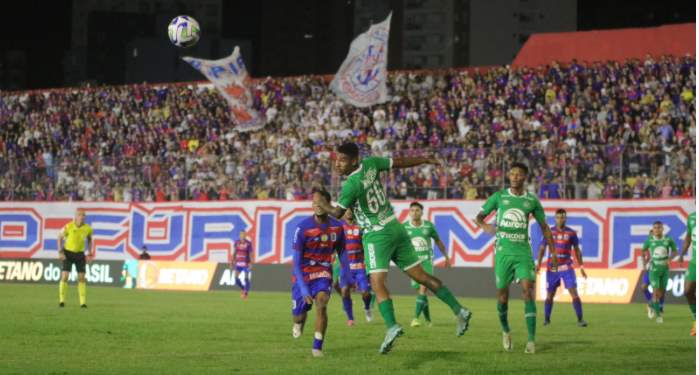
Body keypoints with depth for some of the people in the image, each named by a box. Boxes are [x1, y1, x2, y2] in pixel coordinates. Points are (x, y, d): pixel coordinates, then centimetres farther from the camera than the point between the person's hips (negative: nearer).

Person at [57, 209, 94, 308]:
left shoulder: (88, 228, -7)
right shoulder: (69, 226, -15)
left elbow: (89, 240, 12)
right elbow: (60, 237, -2)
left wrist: (90, 254, 7)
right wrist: (60, 252, -9)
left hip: (80, 254, 2)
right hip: (68, 253, -2)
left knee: (81, 277, -2)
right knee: (65, 276, -9)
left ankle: (83, 302, 2)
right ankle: (62, 300, 2)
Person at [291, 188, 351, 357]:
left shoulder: (337, 227, -9)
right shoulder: (303, 228, -20)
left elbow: (342, 254, 8)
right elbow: (296, 262, -19)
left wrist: (349, 279, 6)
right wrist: (303, 289, -25)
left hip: (323, 273, 1)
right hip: (303, 275, -1)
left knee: (321, 303, -25)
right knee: (299, 314, 8)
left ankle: (317, 347, -17)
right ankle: (298, 323, 48)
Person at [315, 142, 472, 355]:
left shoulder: (351, 184, -20)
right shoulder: (370, 164, -1)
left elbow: (337, 213, -9)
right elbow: (400, 162, 10)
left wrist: (322, 205, 11)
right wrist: (426, 160, 24)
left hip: (376, 235, -8)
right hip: (395, 228, 8)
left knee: (377, 283, -15)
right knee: (420, 276, 12)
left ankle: (391, 326, -34)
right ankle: (459, 310, 12)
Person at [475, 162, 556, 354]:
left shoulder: (532, 200, 6)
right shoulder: (498, 197, 3)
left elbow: (544, 227, 14)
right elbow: (479, 217, 6)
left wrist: (553, 253, 10)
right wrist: (485, 226, -19)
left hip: (523, 253, 0)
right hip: (503, 252, 0)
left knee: (528, 290, -16)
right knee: (503, 295, 2)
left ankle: (531, 340, -17)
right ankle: (505, 331, 30)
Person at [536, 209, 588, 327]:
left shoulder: (571, 233, 2)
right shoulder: (549, 232, 2)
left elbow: (577, 250, 9)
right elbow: (542, 249, 4)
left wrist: (581, 267, 6)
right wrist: (538, 264, -9)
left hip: (566, 267, -1)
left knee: (574, 293, -12)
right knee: (549, 295, 6)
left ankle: (580, 320, -10)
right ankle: (546, 319, 23)